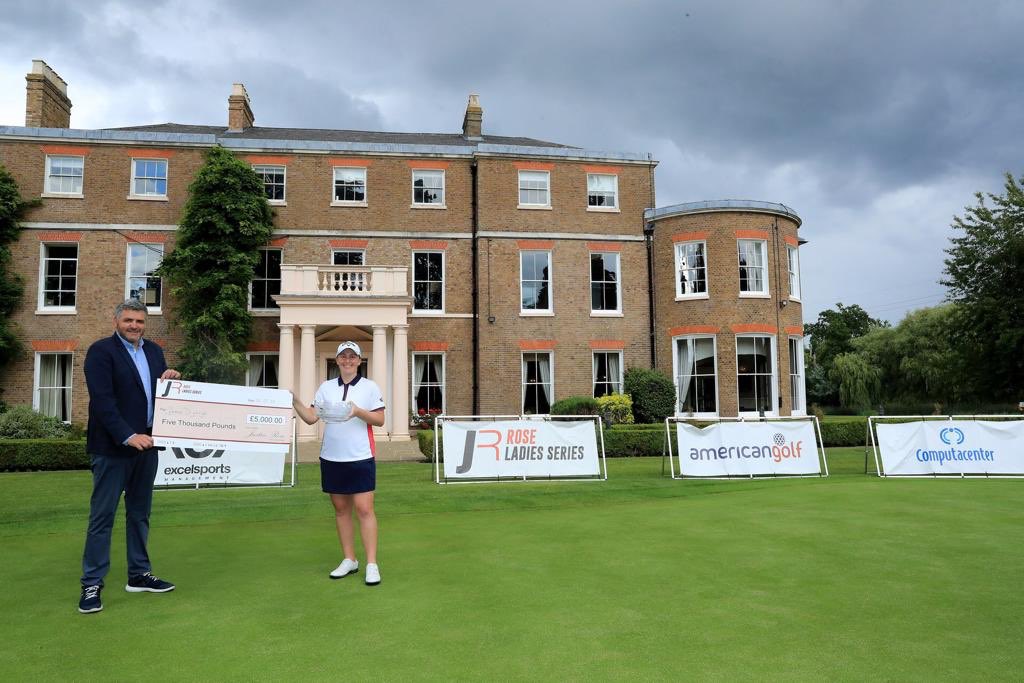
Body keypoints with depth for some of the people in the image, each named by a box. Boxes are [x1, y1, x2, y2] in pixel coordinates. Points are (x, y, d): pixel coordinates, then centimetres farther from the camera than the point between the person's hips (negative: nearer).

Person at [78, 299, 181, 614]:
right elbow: (102, 400, -15)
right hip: (112, 446, -6)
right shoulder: (101, 351, -7)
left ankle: (139, 575, 24)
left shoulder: (154, 351, 12)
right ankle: (92, 585, 8)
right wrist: (128, 436, -23)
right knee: (102, 515, 0)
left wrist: (171, 380, -6)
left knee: (140, 512, 14)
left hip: (146, 444, 6)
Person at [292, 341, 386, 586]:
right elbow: (311, 417, 2)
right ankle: (349, 560, 21)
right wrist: (295, 402, -13)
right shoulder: (326, 387, 8)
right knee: (341, 509, 10)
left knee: (364, 509, -7)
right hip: (331, 458, 4)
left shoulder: (370, 387, 0)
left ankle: (372, 565, -2)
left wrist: (359, 412, -19)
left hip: (360, 458, -4)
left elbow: (380, 420, -3)